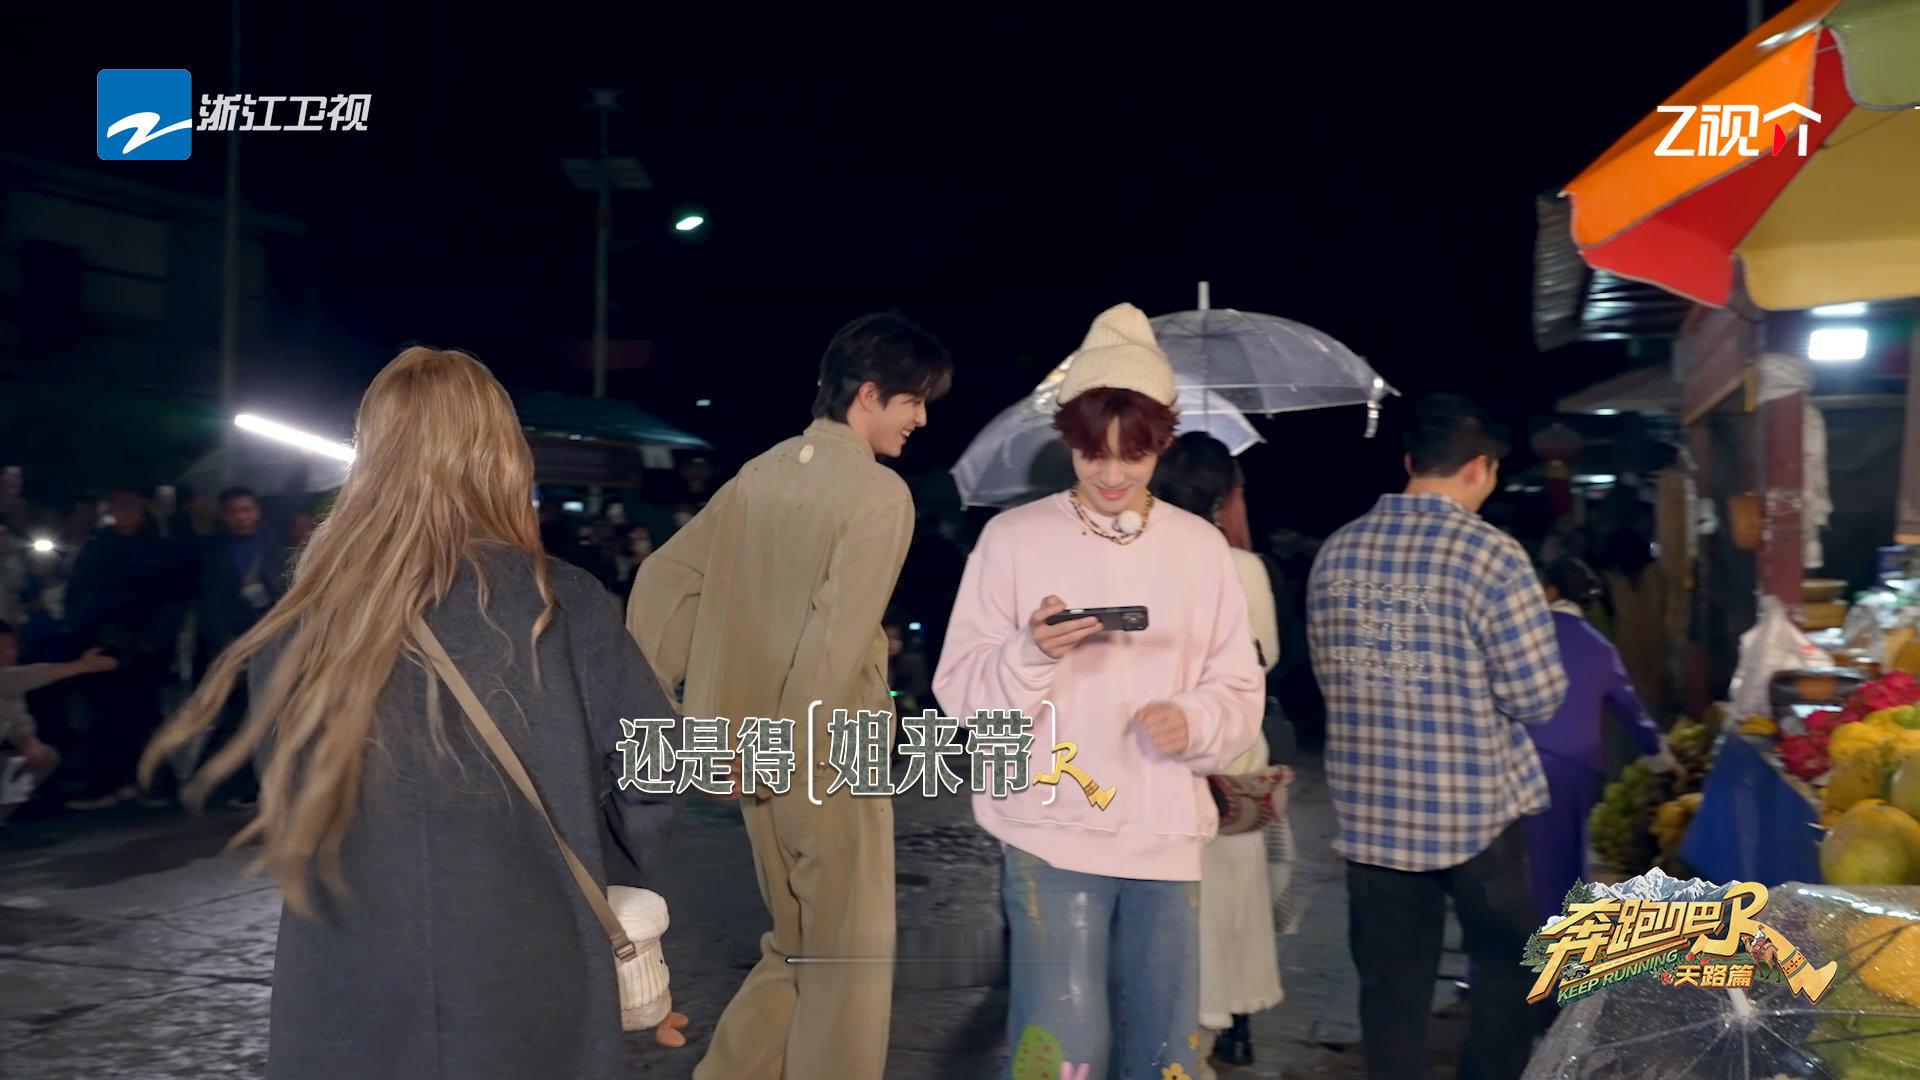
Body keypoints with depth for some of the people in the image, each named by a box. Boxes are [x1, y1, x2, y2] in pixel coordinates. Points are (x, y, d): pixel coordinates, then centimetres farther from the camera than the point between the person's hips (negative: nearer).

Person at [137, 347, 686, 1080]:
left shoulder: (298, 628, -5)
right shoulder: (564, 607, -11)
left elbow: (289, 818, 3)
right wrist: (593, 882, 9)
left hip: (346, 1010, 2)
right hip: (526, 1005, -1)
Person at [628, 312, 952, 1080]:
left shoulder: (761, 473, 8)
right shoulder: (880, 494, -15)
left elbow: (664, 576, 8)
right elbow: (836, 639, -24)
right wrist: (788, 757, -17)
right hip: (826, 763, -7)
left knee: (796, 951, 23)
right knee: (845, 965, 9)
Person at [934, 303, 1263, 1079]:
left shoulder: (1201, 547, 5)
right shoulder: (1014, 537, -3)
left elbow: (1239, 690, 7)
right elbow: (960, 690, -4)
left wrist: (1196, 720, -14)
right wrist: (1032, 653, -22)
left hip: (1167, 835, 3)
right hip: (1053, 832, -3)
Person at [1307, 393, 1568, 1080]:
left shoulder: (1337, 551, 1)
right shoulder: (1490, 555, -15)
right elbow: (1539, 697, -14)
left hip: (1370, 809, 4)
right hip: (1478, 808, -3)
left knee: (1391, 983, 12)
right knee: (1503, 966, 19)